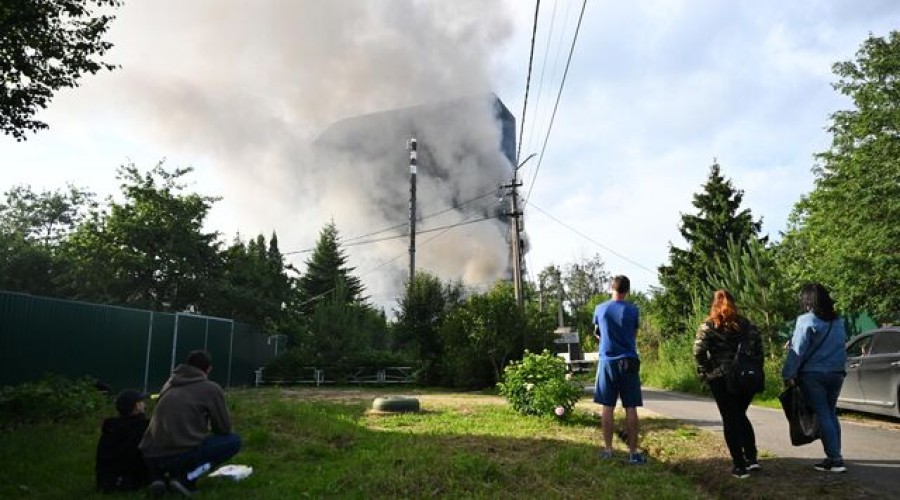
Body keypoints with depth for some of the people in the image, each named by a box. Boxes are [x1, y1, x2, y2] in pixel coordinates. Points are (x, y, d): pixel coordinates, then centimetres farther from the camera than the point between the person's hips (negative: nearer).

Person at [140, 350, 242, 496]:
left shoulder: (170, 383, 20)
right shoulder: (211, 388, 3)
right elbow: (224, 428, 9)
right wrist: (209, 426, 31)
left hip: (150, 457, 6)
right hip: (182, 456, -6)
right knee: (233, 440, 11)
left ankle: (158, 477, 9)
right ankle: (186, 478, -4)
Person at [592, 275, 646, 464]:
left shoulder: (600, 309, 2)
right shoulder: (632, 310, -5)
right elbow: (634, 336, 6)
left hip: (607, 361, 2)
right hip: (628, 362, -2)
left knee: (607, 407, 7)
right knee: (630, 408, 2)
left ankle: (608, 449, 12)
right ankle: (633, 452, 4)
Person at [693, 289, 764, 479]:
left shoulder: (709, 326, -3)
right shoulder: (746, 324, 9)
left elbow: (699, 351, -14)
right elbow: (758, 346, 1)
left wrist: (704, 373, -4)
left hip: (721, 378, -4)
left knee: (730, 420, 4)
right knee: (741, 416, 22)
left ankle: (740, 466, 6)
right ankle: (751, 458, 17)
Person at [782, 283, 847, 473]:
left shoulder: (807, 320, -13)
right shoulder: (838, 321, 8)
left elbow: (797, 350, -16)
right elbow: (840, 345, 15)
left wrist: (788, 375, -12)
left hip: (813, 375, -6)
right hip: (836, 374, 6)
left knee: (823, 416, -1)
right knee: (831, 414, 15)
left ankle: (835, 460, -3)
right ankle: (835, 456, 17)